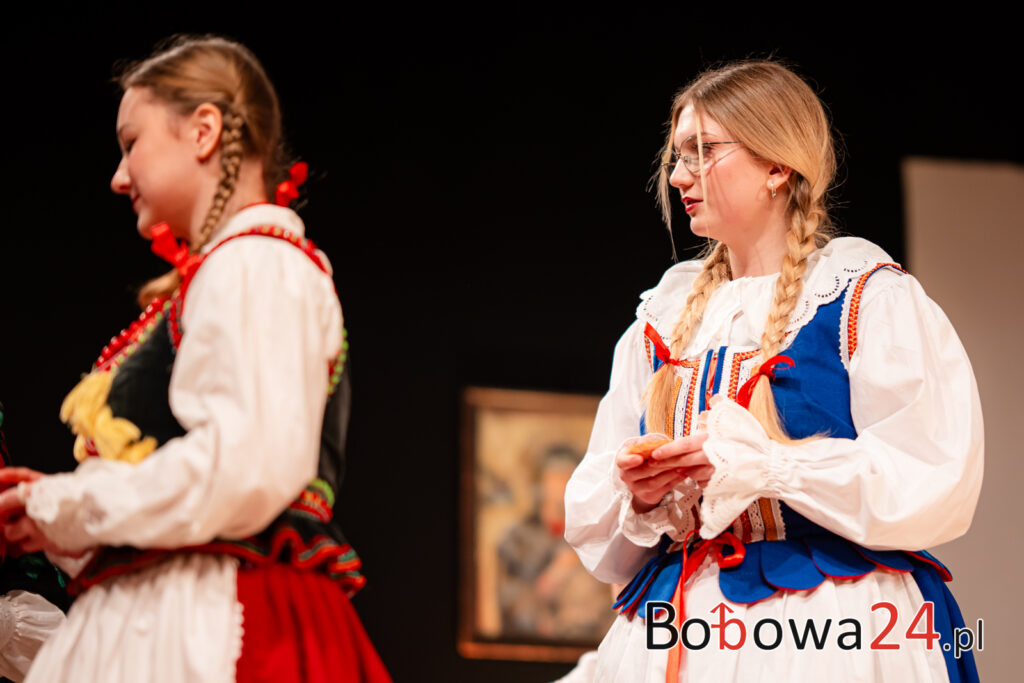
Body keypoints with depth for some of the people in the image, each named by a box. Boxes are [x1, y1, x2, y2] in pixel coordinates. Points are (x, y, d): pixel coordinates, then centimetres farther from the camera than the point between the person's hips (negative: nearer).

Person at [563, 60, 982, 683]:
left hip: (832, 632, -5)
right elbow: (592, 512, 17)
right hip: (680, 632, 5)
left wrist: (760, 462, -17)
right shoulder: (663, 320, 17)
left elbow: (935, 485, -12)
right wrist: (638, 496, -6)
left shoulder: (869, 298, -1)